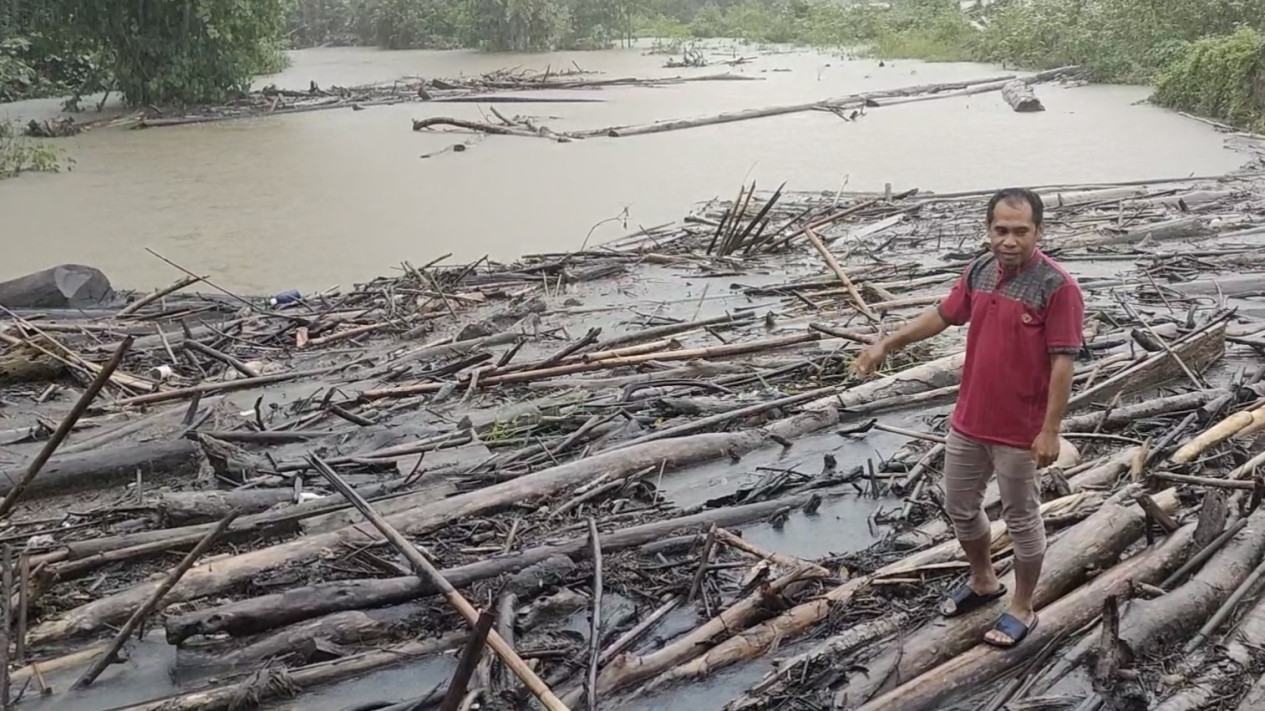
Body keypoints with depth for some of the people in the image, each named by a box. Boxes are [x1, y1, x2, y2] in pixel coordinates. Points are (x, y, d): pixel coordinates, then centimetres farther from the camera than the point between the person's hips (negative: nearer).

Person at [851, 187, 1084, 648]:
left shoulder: (1057, 287, -19)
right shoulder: (979, 271, 1)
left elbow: (1063, 363, -19)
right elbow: (943, 315, 16)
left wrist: (1050, 430, -19)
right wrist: (888, 345, 16)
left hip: (1019, 430, -7)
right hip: (968, 420, 7)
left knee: (1021, 519, 10)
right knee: (959, 505, 19)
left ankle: (1022, 608, 28)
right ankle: (982, 581, 43)